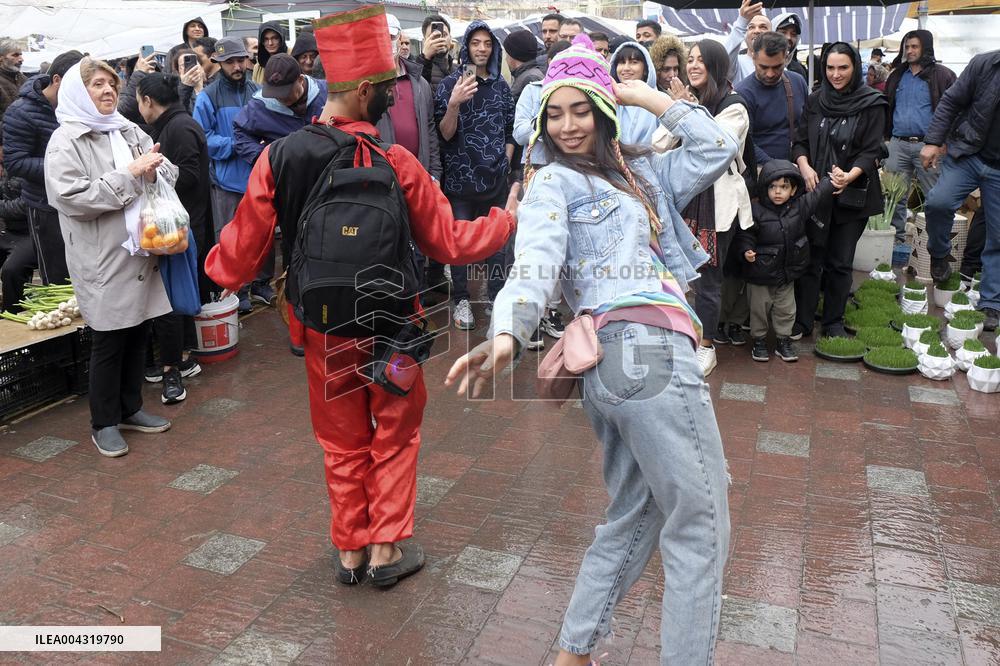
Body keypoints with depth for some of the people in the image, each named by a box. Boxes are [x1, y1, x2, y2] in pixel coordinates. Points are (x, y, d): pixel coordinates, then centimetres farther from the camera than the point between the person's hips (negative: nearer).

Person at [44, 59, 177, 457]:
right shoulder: (65, 142, -7)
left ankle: (130, 409, 31)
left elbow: (170, 172, 10)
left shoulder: (128, 132, 9)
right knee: (108, 340, 4)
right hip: (103, 260, -5)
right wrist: (131, 175, -20)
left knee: (138, 333, 14)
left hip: (140, 252, 5)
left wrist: (153, 172, -13)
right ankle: (104, 423, 20)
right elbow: (72, 197, -18)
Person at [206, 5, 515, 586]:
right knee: (396, 432, 18)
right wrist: (507, 219, 6)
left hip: (323, 328, 3)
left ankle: (351, 550, 30)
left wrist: (218, 271, 18)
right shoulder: (395, 164, -18)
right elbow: (448, 243, -10)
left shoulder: (278, 157, -11)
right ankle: (387, 548, 24)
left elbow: (244, 248, -5)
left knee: (344, 440, 19)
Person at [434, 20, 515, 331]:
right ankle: (461, 300, 14)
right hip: (460, 177, -3)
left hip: (495, 177, 3)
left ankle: (497, 297, 17)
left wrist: (506, 161, 8)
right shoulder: (450, 83, -2)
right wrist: (454, 104, -24)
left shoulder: (501, 86, 10)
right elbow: (446, 134, -8)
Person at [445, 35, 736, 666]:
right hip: (648, 352, -8)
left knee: (632, 520, 17)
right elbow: (536, 262, -15)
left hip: (624, 360, 8)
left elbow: (718, 151, 16)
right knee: (701, 528, -1)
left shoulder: (641, 171, 25)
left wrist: (645, 95, 18)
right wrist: (506, 335, -33)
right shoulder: (553, 184, 4)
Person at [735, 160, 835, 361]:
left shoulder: (800, 206, -2)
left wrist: (831, 179, 16)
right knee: (759, 308, 8)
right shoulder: (756, 211, -15)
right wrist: (746, 251, -29)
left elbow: (818, 195, 14)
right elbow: (744, 235, -13)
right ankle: (759, 340, 24)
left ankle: (784, 340, 27)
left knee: (786, 308, 12)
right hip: (760, 272, -3)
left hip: (788, 271, 4)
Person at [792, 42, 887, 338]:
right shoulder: (815, 101, 5)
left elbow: (871, 151, -7)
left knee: (840, 263, 7)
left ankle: (833, 322, 20)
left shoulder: (872, 104, -4)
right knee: (811, 259, 2)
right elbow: (800, 142, 7)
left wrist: (850, 176, -25)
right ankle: (802, 321, 12)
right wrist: (804, 167, -13)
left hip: (852, 195, -2)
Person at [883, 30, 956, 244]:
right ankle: (897, 239, 17)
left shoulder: (941, 75, -1)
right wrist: (886, 136, 13)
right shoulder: (897, 76, 15)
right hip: (898, 144, 5)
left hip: (926, 144, -5)